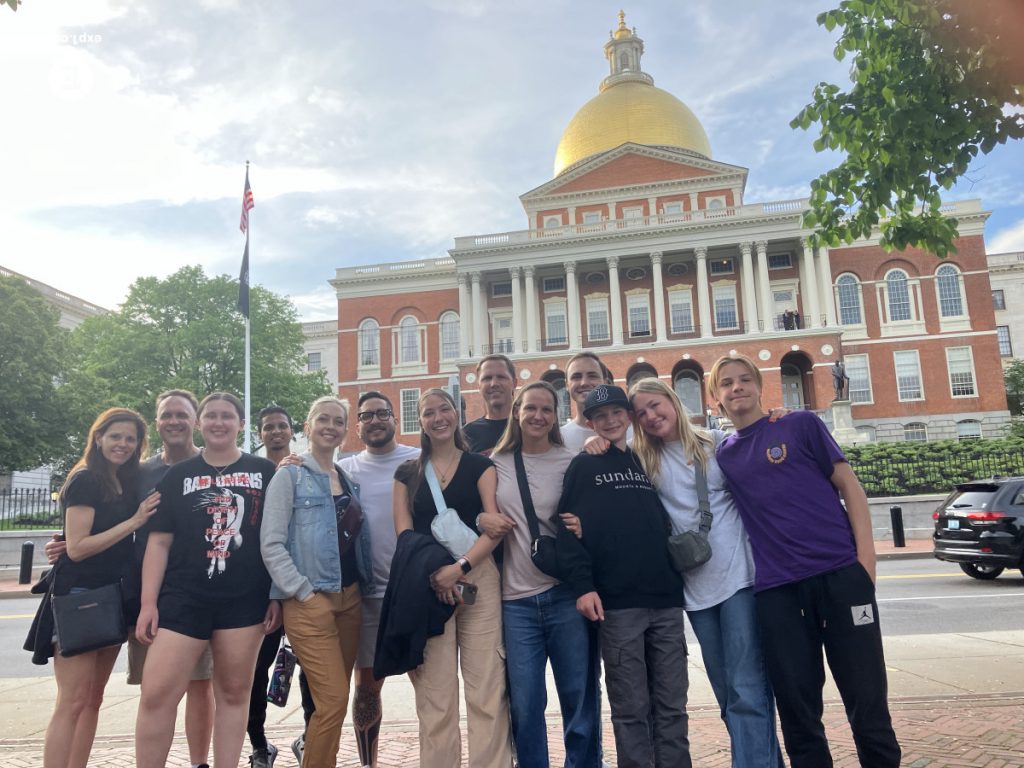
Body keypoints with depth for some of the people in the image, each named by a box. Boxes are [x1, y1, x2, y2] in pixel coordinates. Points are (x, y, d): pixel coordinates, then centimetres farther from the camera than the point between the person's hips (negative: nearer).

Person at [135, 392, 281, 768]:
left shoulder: (264, 472, 4)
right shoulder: (177, 475, 7)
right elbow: (159, 541, 5)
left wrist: (277, 595, -1)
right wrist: (148, 602, -2)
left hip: (245, 600, 0)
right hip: (183, 598, 1)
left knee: (234, 693, 9)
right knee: (155, 694, -5)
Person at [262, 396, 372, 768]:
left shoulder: (350, 481, 14)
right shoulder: (290, 475, -4)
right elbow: (271, 544, -10)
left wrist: (360, 588, 8)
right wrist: (303, 592, -14)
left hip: (349, 598, 6)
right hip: (309, 601, -6)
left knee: (332, 699, 11)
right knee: (334, 699, -9)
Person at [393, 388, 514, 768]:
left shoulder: (480, 466, 6)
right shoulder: (407, 473, 12)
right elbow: (404, 535, 5)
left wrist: (459, 568, -17)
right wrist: (431, 573, -12)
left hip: (477, 580, -1)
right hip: (425, 585, 2)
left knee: (486, 688, -1)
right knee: (435, 695, 3)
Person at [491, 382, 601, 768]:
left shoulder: (570, 463, 0)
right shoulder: (497, 464, 6)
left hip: (565, 595, -1)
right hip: (516, 600, 2)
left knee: (580, 700, 8)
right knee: (525, 707, 6)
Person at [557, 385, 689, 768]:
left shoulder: (646, 463, 18)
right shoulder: (583, 467, 4)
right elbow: (570, 529, -5)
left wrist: (677, 575, 12)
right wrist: (582, 585, -14)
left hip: (666, 599, 4)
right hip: (617, 603, -4)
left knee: (672, 704, 9)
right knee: (631, 708, 2)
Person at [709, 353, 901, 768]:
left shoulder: (801, 424, 5)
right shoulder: (721, 455, 12)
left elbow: (849, 485, 3)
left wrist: (865, 558, -7)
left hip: (839, 573, -2)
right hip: (775, 589, 2)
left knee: (867, 698, 4)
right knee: (796, 707, 8)